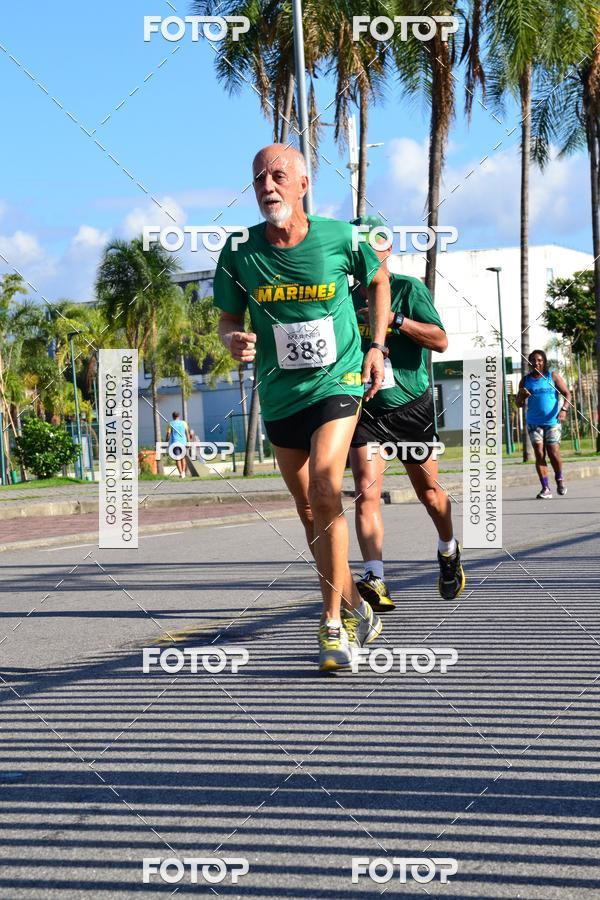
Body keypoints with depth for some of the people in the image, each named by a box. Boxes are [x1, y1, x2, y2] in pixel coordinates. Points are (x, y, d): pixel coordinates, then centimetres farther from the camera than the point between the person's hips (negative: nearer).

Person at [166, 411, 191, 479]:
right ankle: (183, 472, 8)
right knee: (183, 458, 17)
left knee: (177, 459, 1)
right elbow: (187, 434, 3)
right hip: (183, 442, 2)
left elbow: (168, 435, -3)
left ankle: (181, 473, -6)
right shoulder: (184, 423, 5)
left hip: (175, 443, -2)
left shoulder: (170, 424, 0)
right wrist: (189, 442, 8)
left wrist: (167, 443, 5)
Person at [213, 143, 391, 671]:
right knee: (309, 510, 12)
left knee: (325, 485, -24)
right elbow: (229, 317, 4)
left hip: (338, 380, -3)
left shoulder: (340, 238, -11)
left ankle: (334, 622, -15)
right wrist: (234, 340, -19)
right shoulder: (239, 252, -9)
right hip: (280, 394, 3)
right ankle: (354, 608, 31)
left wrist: (376, 345, 3)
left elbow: (378, 279, 10)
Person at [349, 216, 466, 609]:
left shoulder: (409, 289, -6)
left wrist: (394, 319, -27)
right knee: (366, 493, -16)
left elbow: (440, 340, -18)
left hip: (411, 405, -2)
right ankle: (376, 583, -22)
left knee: (429, 491, 11)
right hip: (366, 409, 2)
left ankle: (449, 551, 40)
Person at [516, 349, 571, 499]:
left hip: (552, 421, -2)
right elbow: (519, 404, 11)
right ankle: (546, 488, -3)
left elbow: (567, 394, -2)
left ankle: (559, 479, 23)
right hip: (534, 423, 2)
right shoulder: (525, 380, 7)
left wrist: (564, 409, -20)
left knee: (554, 454, -6)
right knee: (539, 454, -6)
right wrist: (521, 394, -11)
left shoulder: (553, 376, 0)